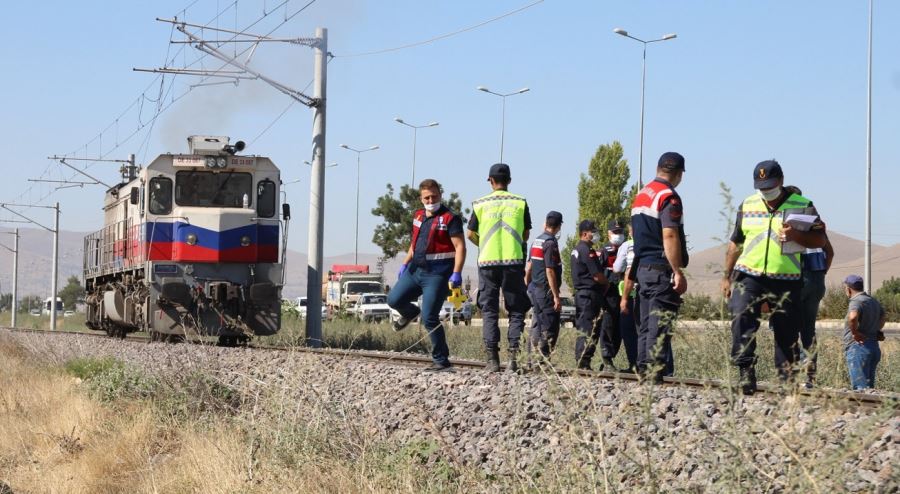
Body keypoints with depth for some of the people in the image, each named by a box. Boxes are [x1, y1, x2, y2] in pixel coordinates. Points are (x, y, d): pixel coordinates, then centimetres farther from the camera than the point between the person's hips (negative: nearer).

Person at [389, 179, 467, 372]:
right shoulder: (418, 216, 13)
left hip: (437, 274, -7)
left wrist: (456, 274, -25)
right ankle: (410, 313, 36)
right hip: (416, 269, 7)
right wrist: (405, 264, 20)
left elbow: (460, 247, -15)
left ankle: (441, 361, 0)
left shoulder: (450, 218, -10)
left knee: (429, 318, -10)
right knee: (394, 299, 1)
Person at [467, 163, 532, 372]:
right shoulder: (520, 203, 3)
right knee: (516, 310, 7)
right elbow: (525, 236, 8)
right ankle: (515, 353, -5)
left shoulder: (480, 204, 3)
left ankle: (492, 358, -1)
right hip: (514, 261, 0)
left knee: (489, 310, 6)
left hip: (487, 261, 0)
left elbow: (471, 235, 8)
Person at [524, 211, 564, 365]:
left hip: (534, 289, 9)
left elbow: (528, 267, 15)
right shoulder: (551, 243, -15)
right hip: (546, 291, -9)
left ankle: (531, 360, 16)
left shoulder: (536, 241, 11)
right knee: (549, 329, -5)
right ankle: (544, 362, -8)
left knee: (536, 326, 14)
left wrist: (527, 286, 24)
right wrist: (556, 296, -18)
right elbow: (550, 271, -19)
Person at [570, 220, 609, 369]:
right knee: (588, 331, -9)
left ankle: (581, 363, 15)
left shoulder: (576, 249, 18)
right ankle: (583, 364, -10)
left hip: (581, 293, 10)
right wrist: (607, 284, 2)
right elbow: (597, 275, -16)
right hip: (590, 294, -10)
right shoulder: (586, 250, -14)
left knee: (583, 329, 12)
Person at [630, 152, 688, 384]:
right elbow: (669, 236, -20)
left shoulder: (641, 195, 17)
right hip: (661, 269, -9)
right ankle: (655, 373, -13)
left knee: (646, 324, 12)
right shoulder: (669, 197, -13)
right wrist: (678, 273, -21)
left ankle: (643, 370, 13)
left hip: (642, 267, 9)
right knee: (660, 324, -9)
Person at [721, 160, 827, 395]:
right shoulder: (747, 206, 13)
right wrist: (727, 276, 18)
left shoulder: (802, 206, 3)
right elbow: (736, 243, 20)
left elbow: (820, 240, 0)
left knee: (787, 332, 2)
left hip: (786, 281, -1)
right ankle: (746, 371, -19)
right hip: (749, 277, 1)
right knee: (741, 318, -20)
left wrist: (795, 235, -18)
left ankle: (787, 380, 10)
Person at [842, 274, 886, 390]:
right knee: (869, 387, 11)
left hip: (858, 347, -9)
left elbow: (852, 317, -35)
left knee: (860, 387, -13)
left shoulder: (857, 302, -13)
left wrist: (854, 332, -20)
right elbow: (882, 317, 37)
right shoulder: (873, 301, 17)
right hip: (874, 348, 9)